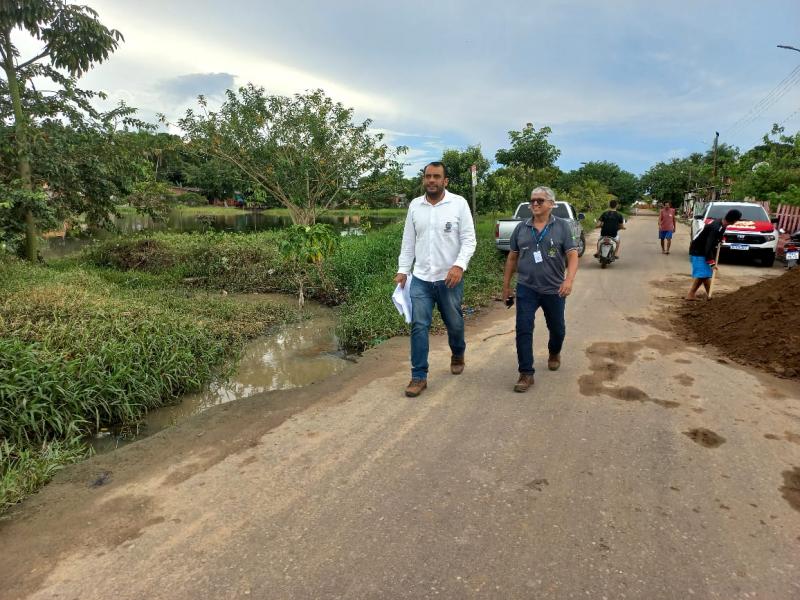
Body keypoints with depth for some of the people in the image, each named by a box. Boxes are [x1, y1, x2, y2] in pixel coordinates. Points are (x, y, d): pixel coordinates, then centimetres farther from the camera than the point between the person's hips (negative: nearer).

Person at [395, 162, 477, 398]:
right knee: (419, 326, -2)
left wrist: (459, 265, -22)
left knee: (454, 323, 14)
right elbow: (408, 242, 10)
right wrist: (402, 270, 4)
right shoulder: (415, 205, 6)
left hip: (449, 278, -2)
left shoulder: (459, 203, -5)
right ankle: (419, 376, 7)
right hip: (420, 279, 2)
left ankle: (457, 355, 44)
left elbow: (469, 240, -8)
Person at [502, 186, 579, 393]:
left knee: (557, 328, 17)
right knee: (523, 330, -8)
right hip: (526, 289, 1)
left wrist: (569, 279, -25)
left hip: (554, 290, -1)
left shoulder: (562, 226, -2)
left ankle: (554, 353, 48)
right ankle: (526, 374, 0)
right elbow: (512, 257, 11)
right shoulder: (521, 228, 4)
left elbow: (572, 255, -8)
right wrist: (506, 285, 11)